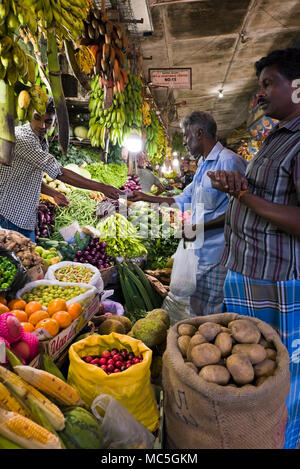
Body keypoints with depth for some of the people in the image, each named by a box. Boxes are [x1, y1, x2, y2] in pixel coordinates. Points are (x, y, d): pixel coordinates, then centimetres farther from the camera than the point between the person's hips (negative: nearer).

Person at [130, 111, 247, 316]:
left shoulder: (229, 161, -13)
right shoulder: (203, 166, 18)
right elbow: (183, 200, 27)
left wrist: (201, 227, -21)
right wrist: (148, 198, 27)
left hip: (217, 254, -9)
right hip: (201, 253, 9)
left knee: (213, 316, 0)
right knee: (197, 309, 18)